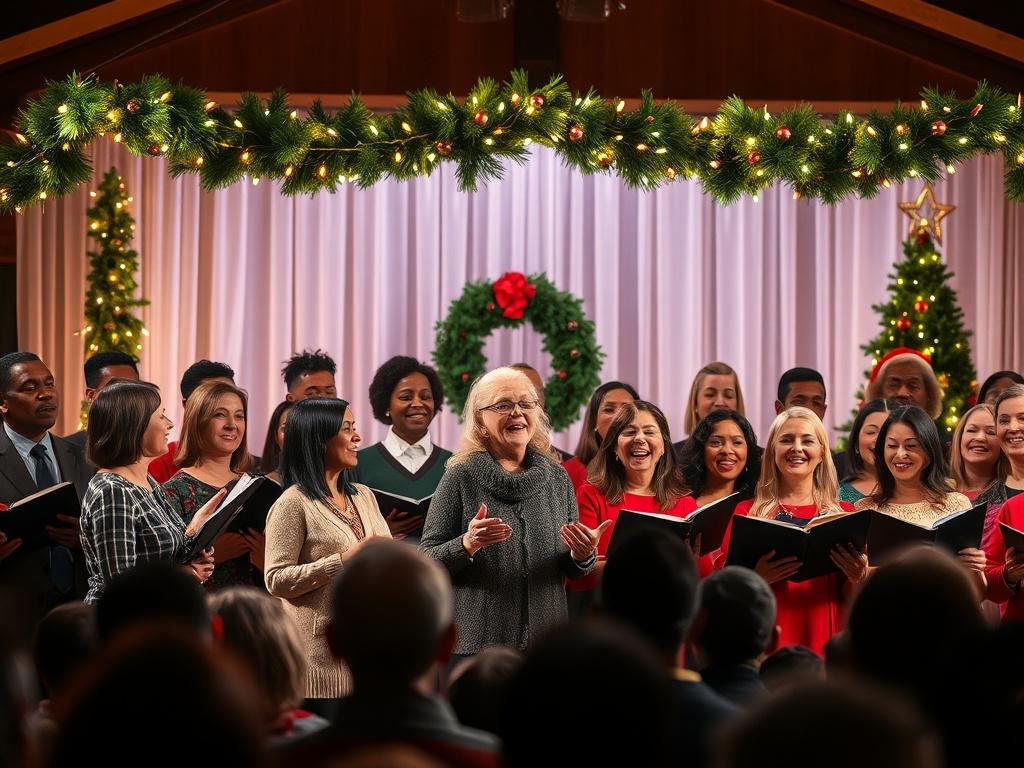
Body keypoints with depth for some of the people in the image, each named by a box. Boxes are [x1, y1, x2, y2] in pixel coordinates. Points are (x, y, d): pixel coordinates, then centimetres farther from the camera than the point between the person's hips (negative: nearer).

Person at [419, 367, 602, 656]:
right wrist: (466, 545, -22)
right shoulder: (461, 477, -3)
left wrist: (583, 556, -7)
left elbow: (573, 571, 14)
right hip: (477, 643, -3)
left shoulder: (556, 477, 8)